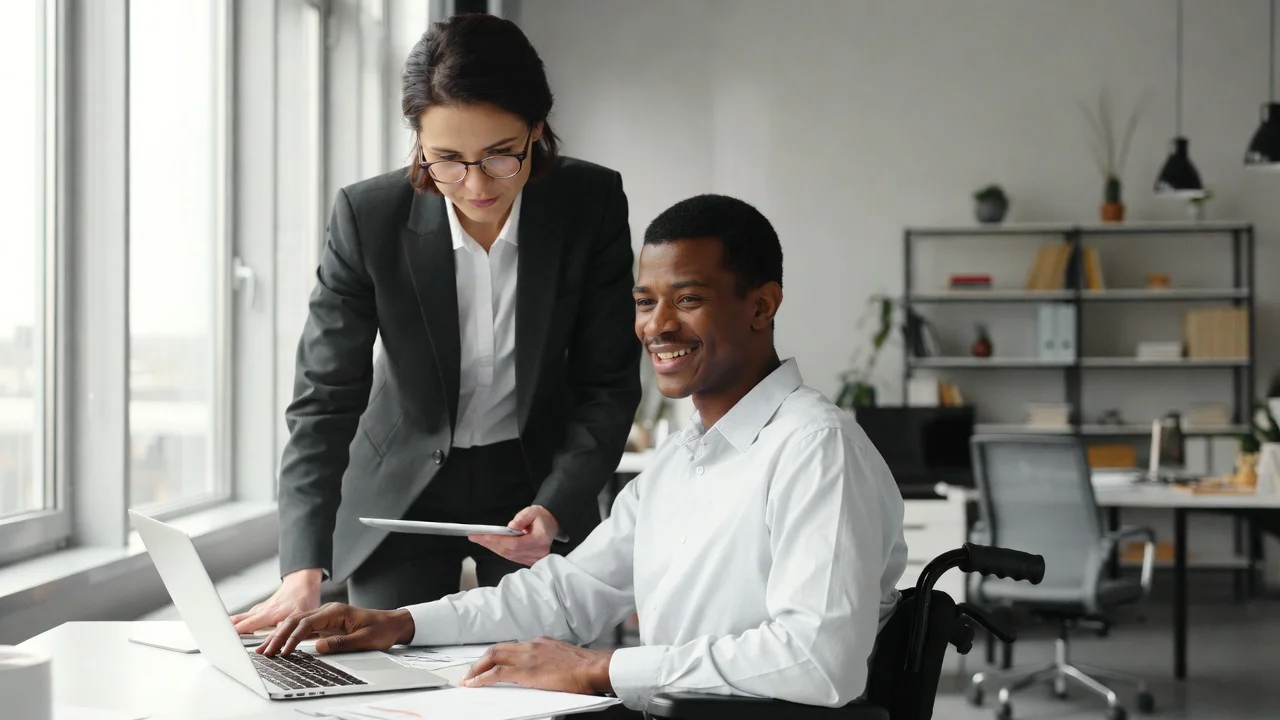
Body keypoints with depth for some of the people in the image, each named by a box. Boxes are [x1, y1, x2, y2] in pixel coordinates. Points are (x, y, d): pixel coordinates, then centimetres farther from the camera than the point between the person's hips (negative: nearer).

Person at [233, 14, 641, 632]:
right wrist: (305, 570, -29)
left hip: (539, 481, 1)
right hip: (401, 488, 0)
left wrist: (554, 509, -25)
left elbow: (608, 387, -10)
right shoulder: (367, 216, -20)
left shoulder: (592, 205, -16)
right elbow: (325, 397, -18)